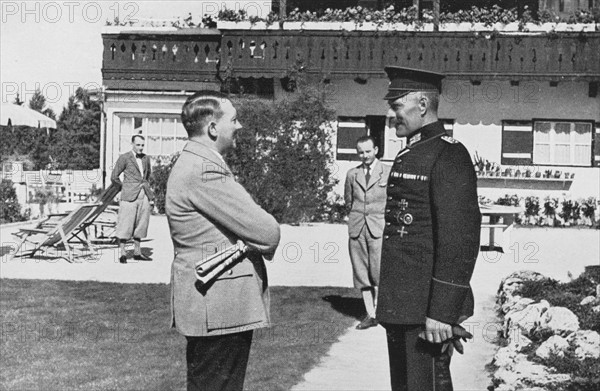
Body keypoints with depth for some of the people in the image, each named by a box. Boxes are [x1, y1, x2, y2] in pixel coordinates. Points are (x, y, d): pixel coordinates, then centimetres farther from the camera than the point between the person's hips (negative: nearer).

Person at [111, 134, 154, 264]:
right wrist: (125, 187, 7)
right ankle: (122, 253, 2)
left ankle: (137, 252, 16)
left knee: (141, 224, 8)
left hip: (144, 195, 5)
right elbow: (114, 177, 1)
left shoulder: (146, 158, 12)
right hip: (130, 196, -5)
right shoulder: (124, 158, -3)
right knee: (126, 224, -5)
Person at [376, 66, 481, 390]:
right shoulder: (409, 154, 16)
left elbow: (460, 240, -20)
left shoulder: (448, 155, -14)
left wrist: (442, 312, -23)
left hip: (428, 308, -9)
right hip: (399, 306, 9)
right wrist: (388, 301, 18)